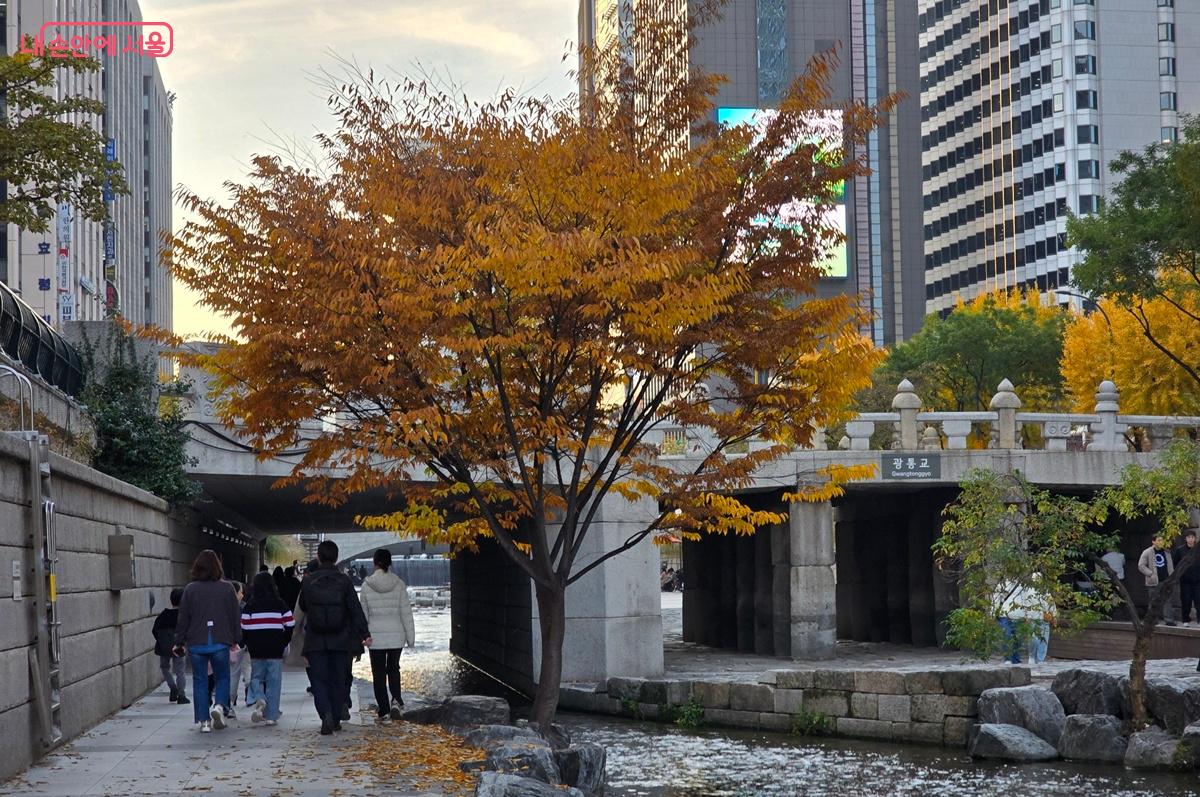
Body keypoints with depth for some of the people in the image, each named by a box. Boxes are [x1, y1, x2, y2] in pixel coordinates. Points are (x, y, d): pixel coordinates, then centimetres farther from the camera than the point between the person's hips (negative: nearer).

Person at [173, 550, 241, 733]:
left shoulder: (190, 589, -3)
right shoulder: (227, 588, -2)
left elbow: (183, 618, 0)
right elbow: (235, 616, 3)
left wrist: (179, 642, 9)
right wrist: (236, 639, 14)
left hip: (196, 643, 0)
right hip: (220, 642, 0)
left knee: (200, 681, 8)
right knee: (222, 677, 16)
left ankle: (204, 721, 5)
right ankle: (219, 705, -10)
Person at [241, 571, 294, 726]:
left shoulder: (250, 605, -2)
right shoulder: (279, 604, -1)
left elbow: (243, 628, -3)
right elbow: (290, 625, -1)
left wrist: (249, 644, 12)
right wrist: (283, 643, 13)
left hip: (256, 651, 0)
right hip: (275, 650, 0)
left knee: (256, 678, 16)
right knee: (273, 682, 6)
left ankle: (257, 699, -12)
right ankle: (271, 716, 4)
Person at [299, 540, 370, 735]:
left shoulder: (308, 581, -4)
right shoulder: (344, 581, -5)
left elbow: (303, 606, 11)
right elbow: (356, 609, -7)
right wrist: (364, 634, -5)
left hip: (315, 641, -1)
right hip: (340, 640, 1)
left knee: (318, 679, 2)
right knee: (338, 680, 12)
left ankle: (326, 715, -18)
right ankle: (336, 718, 15)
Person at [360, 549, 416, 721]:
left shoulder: (367, 585, -6)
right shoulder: (399, 584, -6)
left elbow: (363, 613, 1)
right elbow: (406, 612, -4)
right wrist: (411, 636, 3)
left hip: (376, 636, -1)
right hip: (396, 636, 1)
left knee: (379, 673, 8)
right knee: (393, 668, 18)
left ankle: (384, 710, 8)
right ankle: (396, 699, -4)